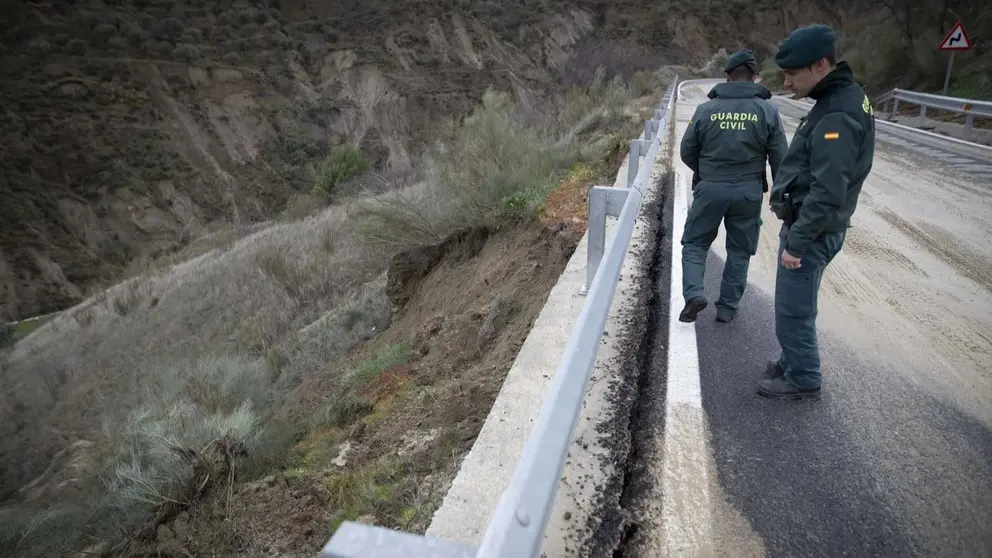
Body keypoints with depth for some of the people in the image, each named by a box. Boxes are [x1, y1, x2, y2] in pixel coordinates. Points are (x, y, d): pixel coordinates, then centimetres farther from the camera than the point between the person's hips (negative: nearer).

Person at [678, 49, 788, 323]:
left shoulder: (706, 109, -4)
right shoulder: (767, 110, -4)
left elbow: (687, 151, 3)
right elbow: (779, 158, -1)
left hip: (709, 188, -1)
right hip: (749, 191, 1)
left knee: (695, 242, 13)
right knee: (739, 250, 14)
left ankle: (693, 293, -7)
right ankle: (727, 307, 19)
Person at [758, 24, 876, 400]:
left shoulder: (838, 116, -24)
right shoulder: (838, 100, 8)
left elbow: (828, 193, -27)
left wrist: (795, 242, -24)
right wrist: (784, 191, 15)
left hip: (811, 233, -10)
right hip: (805, 224, 10)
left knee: (793, 310, 3)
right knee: (794, 306, 20)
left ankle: (803, 380, 19)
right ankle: (793, 363, 35)